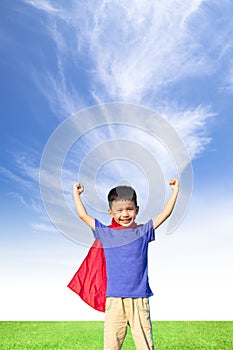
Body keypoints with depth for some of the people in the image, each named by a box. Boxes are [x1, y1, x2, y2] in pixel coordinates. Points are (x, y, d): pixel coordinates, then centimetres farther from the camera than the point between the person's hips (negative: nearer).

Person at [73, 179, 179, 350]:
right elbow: (83, 215, 8)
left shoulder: (143, 231, 3)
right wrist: (76, 193, 15)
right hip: (114, 299, 1)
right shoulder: (105, 233, 4)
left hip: (139, 299, 0)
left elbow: (165, 213, 3)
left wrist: (175, 191, 4)